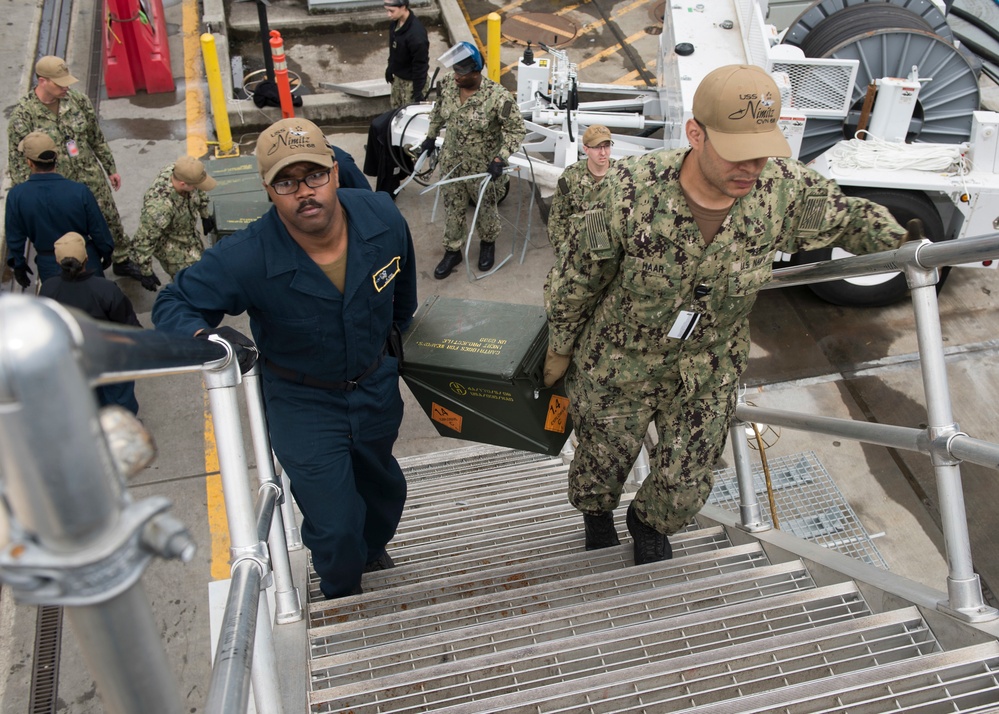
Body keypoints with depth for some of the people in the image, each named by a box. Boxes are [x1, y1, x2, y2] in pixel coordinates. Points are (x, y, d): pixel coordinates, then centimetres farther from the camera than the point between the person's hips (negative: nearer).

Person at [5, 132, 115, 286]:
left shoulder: (16, 196, -19)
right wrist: (106, 252, 8)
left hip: (49, 267, 1)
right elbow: (98, 229, -11)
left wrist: (18, 265, 10)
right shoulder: (79, 191, -22)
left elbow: (15, 238, -7)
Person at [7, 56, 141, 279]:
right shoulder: (23, 115, -19)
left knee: (110, 220, 16)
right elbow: (17, 162, -13)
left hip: (91, 178, 4)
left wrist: (111, 169, 13)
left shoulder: (77, 100, -8)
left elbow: (96, 137, 6)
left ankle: (122, 261, 40)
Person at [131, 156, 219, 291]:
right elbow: (144, 240, -32)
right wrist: (145, 272, -22)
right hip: (170, 247, -7)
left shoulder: (180, 170, -24)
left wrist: (205, 215, 14)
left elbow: (199, 192, 1)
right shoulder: (160, 206, -44)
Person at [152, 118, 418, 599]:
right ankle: (343, 597, 39)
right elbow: (173, 304, -18)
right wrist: (202, 336, -41)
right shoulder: (245, 259, -32)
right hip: (303, 402, -4)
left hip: (377, 387, 5)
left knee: (383, 486, 29)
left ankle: (372, 551, 65)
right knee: (335, 526, 2)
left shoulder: (381, 217, -20)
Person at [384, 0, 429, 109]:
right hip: (398, 76, 9)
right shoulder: (395, 22, -8)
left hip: (411, 81, -9)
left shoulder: (416, 34, -34)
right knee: (396, 109, 24)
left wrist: (418, 90, -21)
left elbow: (420, 64, -26)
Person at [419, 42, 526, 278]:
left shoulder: (498, 96, -28)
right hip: (451, 162, 4)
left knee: (485, 208, 19)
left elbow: (517, 130, -20)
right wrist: (431, 137, 17)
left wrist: (500, 159, -27)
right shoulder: (448, 84, -12)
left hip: (483, 167, -4)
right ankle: (452, 251, 36)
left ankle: (488, 244, 46)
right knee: (452, 208, 17)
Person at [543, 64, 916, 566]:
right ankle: (597, 516, 60)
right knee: (603, 459, 22)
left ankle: (649, 524, 53)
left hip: (707, 374, 2)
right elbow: (577, 276, -14)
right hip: (619, 363, -2)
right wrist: (560, 348, -1)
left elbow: (850, 216, 1)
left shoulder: (784, 191, -23)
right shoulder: (630, 190, -31)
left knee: (686, 485, 15)